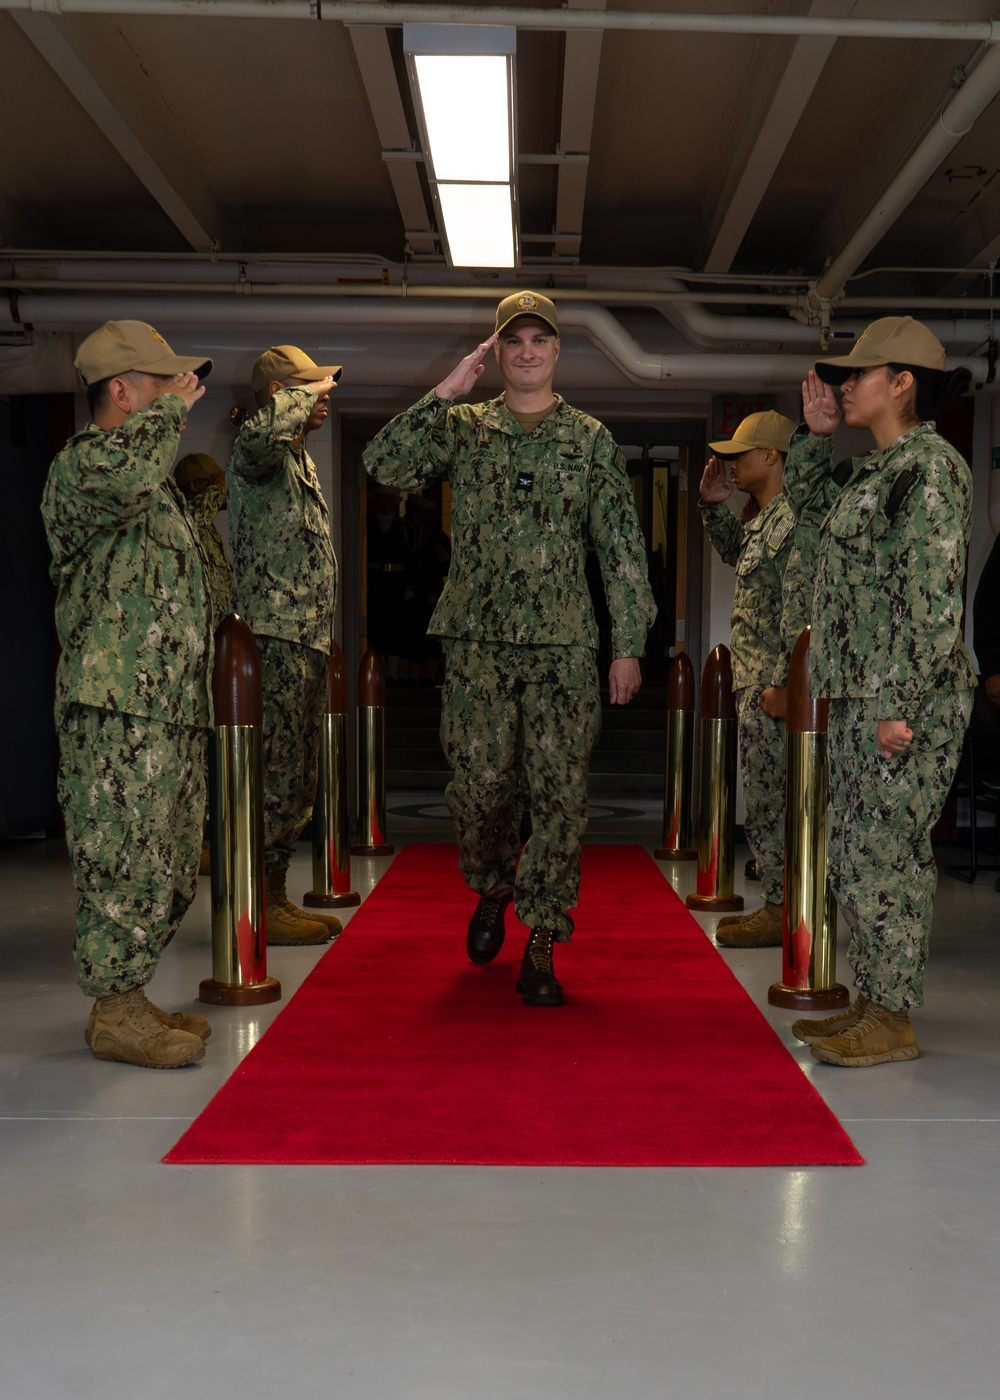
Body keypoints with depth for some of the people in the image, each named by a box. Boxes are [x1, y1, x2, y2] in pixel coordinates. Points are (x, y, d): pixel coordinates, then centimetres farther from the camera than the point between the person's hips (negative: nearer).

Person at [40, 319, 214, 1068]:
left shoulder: (156, 480, 25)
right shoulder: (78, 463, -6)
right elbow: (122, 474, -33)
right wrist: (173, 409, -16)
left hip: (170, 705, 10)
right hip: (117, 705, -10)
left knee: (171, 866, 12)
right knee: (126, 861, -6)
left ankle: (127, 997, 22)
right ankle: (115, 1013, 4)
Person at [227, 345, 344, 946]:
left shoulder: (300, 458, 23)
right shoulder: (258, 453, -8)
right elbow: (262, 430, -36)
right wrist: (308, 394, -17)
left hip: (307, 636, 10)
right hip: (277, 635, -10)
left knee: (299, 777, 12)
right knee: (278, 774, -9)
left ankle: (275, 896, 19)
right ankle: (258, 906, -2)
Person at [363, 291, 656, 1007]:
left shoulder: (592, 439, 8)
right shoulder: (462, 428, 9)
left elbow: (622, 547, 7)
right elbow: (385, 464, -7)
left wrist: (629, 643, 1)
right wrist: (446, 391, -10)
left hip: (565, 645, 0)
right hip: (478, 640, 0)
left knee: (562, 794, -2)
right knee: (479, 785, 4)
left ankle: (540, 946, 8)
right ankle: (492, 891, 34)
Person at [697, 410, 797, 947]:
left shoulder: (792, 519, -16)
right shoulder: (763, 516, 15)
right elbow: (735, 554, 37)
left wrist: (781, 683, -23)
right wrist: (713, 504, 23)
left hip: (769, 684, -10)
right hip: (751, 680, 10)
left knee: (768, 801, -4)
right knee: (764, 798, 15)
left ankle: (781, 912, 5)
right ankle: (776, 902, 24)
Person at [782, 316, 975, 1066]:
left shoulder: (931, 466, -12)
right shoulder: (874, 469, 15)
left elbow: (933, 598, -19)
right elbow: (804, 493, 34)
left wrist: (900, 704, -22)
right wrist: (817, 429, 19)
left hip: (909, 696, -10)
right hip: (860, 693, 10)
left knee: (887, 849, -6)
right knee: (857, 849, 13)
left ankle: (894, 1020, 4)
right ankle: (870, 1001, 23)